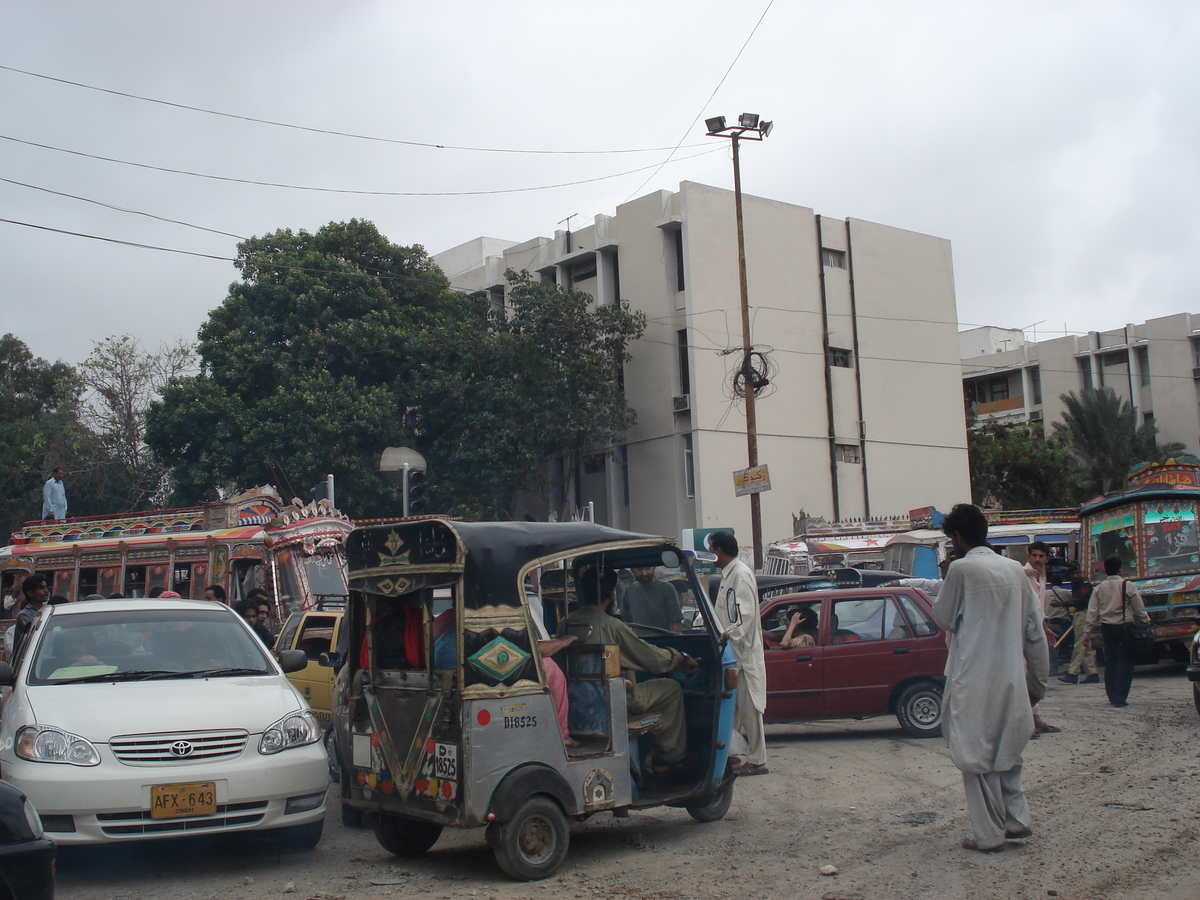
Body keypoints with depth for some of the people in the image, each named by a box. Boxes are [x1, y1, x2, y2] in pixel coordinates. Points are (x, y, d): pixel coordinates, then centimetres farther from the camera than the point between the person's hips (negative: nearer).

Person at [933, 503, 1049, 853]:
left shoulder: (961, 569, -11)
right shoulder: (1014, 569, 6)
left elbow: (944, 617, -1)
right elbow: (1035, 631, 8)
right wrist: (1038, 680, 16)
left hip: (973, 682, -6)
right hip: (1012, 678, 6)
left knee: (978, 757, 3)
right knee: (1007, 750, 21)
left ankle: (990, 835, 6)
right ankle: (1017, 819, 19)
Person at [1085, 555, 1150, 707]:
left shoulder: (1099, 588, 3)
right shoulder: (1128, 586, -8)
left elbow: (1092, 612, 3)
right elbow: (1139, 609, -4)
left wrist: (1089, 631, 7)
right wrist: (1146, 623, 9)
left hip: (1107, 628, 4)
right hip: (1125, 627, -4)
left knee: (1110, 662, 13)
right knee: (1125, 662, -1)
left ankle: (1112, 696, 17)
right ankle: (1120, 697, -7)